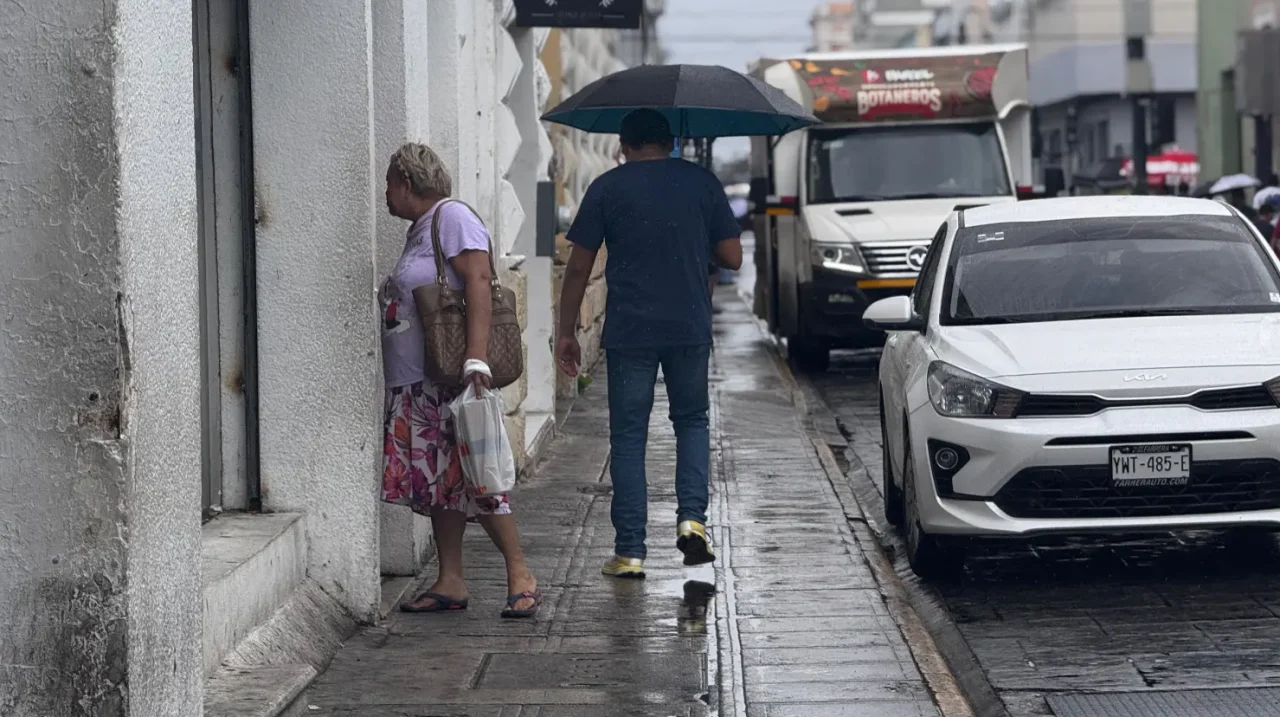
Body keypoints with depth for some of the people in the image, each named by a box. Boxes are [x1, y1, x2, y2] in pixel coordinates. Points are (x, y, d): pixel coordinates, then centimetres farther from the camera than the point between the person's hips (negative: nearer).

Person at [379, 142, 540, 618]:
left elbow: (479, 280, -18)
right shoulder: (420, 229, 21)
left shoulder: (452, 217, -8)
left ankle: (521, 575, -5)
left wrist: (476, 357, -26)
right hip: (418, 383, 10)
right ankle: (450, 582, 10)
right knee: (437, 481, 7)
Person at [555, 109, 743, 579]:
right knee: (692, 421, 20)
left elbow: (579, 267, 0)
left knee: (628, 437, 5)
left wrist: (566, 332, 8)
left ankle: (630, 552, 3)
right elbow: (732, 258, 5)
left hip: (629, 332, -1)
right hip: (690, 329, 1)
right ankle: (691, 517, 1)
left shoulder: (607, 188, 1)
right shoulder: (701, 182, 4)